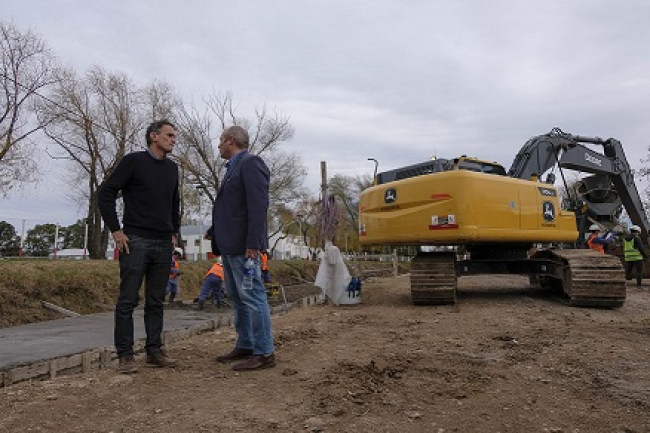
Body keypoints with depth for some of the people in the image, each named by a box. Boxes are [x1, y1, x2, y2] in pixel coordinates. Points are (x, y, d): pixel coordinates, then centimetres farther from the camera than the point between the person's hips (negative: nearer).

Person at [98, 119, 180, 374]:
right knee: (128, 300, -1)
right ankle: (125, 355, 8)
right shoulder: (133, 161, -4)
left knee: (156, 301, 9)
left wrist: (174, 232, 15)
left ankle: (154, 351, 17)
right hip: (135, 241, -5)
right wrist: (116, 230, -9)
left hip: (163, 245, 6)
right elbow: (106, 193, -5)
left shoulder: (172, 169, 13)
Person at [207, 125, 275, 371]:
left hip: (243, 246, -11)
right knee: (236, 299, 15)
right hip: (230, 246, 11)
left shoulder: (251, 163, -10)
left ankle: (264, 353, 0)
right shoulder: (233, 167, 21)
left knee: (252, 296, -7)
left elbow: (258, 205, -19)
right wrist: (214, 232, 15)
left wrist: (253, 243, -24)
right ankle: (245, 346, 24)